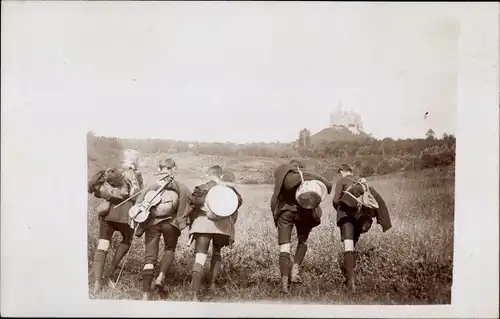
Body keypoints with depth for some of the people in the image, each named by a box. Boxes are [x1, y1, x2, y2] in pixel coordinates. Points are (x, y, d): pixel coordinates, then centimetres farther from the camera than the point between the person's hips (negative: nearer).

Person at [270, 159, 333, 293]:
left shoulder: (281, 174, 12)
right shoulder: (307, 175, 9)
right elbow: (328, 185, 1)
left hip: (285, 211, 0)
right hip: (303, 211, 0)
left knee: (284, 246, 0)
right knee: (302, 241, 22)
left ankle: (284, 280, -12)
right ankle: (295, 270, 5)